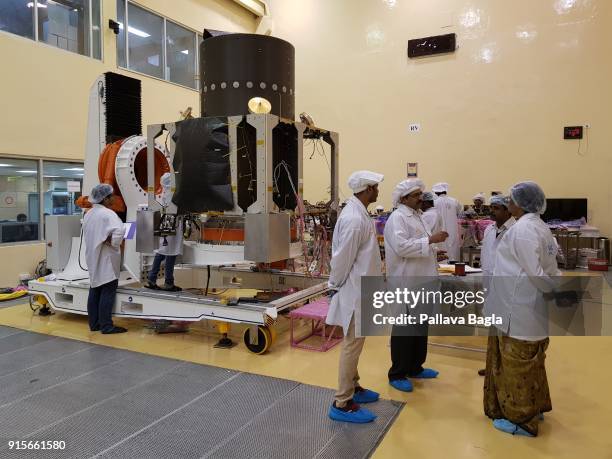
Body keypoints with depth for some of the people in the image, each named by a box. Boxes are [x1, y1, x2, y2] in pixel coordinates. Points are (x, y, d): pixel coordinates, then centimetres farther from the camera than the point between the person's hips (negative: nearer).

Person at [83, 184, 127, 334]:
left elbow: (86, 235, 14)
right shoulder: (108, 214, -16)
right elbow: (118, 231, -32)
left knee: (94, 291, 13)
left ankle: (94, 324, 20)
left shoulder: (88, 214, 11)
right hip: (106, 260, -8)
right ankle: (106, 326, 0)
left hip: (93, 259, 9)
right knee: (108, 292, -3)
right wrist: (114, 243, -16)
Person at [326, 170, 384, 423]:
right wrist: (335, 286, -9)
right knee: (353, 344, -2)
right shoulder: (354, 219, -24)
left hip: (361, 288, 10)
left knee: (355, 343, 19)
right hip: (355, 290, -10)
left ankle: (352, 386, 34)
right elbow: (342, 259, -21)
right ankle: (342, 404, 8)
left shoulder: (359, 213, 8)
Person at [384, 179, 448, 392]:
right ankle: (397, 374, 15)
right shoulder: (397, 218, -15)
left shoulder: (417, 215, 15)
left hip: (420, 281, 9)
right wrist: (430, 240, -25)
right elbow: (402, 247, -27)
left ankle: (415, 367, 32)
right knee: (404, 329, 1)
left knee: (420, 327, 17)